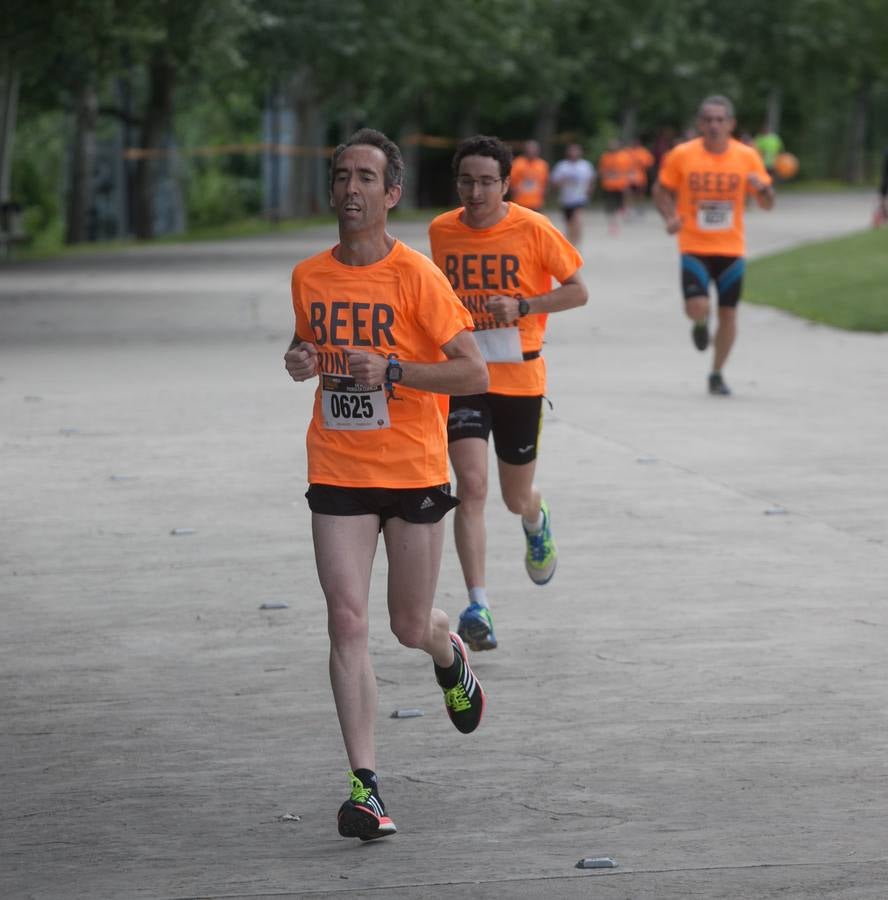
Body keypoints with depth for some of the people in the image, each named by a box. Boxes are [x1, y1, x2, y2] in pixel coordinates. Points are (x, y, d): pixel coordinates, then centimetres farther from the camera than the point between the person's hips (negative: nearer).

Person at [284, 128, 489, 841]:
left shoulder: (416, 276, -10)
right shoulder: (309, 277, 3)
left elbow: (475, 372, -11)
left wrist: (393, 370, -23)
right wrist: (300, 360, -1)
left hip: (413, 471, -2)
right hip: (337, 473, 3)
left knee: (412, 628, 8)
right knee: (347, 623, -9)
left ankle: (450, 651, 47)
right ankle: (365, 785, -8)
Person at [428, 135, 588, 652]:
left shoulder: (533, 230, -10)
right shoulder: (442, 231, 0)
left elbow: (578, 292, -5)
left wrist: (522, 307, -19)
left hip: (521, 378, -1)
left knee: (517, 498, 12)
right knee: (471, 485, -17)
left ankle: (538, 523, 53)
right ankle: (479, 609, -20)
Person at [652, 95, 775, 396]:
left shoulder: (747, 157, -1)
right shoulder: (681, 155, -5)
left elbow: (767, 203, 6)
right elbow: (661, 191, 7)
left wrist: (762, 188, -18)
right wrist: (670, 217, -13)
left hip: (731, 249, 2)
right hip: (694, 247, -2)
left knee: (728, 313, 4)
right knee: (697, 308, -18)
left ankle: (717, 375, 23)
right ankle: (701, 324, 21)